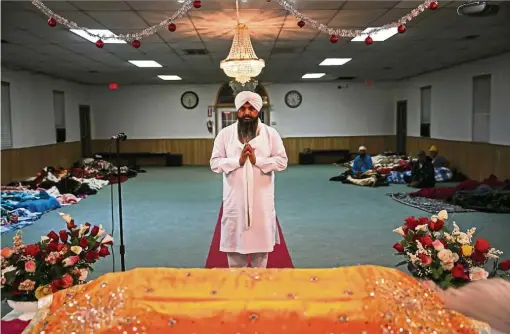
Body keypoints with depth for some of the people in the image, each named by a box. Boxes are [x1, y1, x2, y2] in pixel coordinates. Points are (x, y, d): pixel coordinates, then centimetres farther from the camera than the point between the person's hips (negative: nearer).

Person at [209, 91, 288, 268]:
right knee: (234, 241, 9)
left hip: (262, 199, 0)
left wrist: (257, 160, -16)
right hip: (235, 199, 0)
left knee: (261, 241, 9)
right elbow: (215, 163, -2)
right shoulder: (225, 134, 1)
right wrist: (238, 160, -16)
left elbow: (282, 161, -3)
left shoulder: (271, 133, 0)